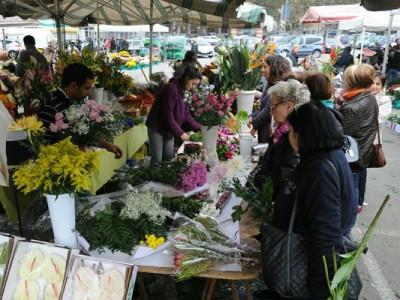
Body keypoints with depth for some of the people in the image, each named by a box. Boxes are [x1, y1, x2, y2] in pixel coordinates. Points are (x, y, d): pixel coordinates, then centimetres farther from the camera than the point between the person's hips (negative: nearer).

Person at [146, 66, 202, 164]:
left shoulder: (185, 92, 5)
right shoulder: (171, 88, -22)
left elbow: (186, 115, 8)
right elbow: (167, 115, -26)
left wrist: (199, 128, -2)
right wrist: (180, 132, -23)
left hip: (169, 130, 9)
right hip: (157, 128, -8)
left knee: (168, 158, 12)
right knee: (157, 160, -4)